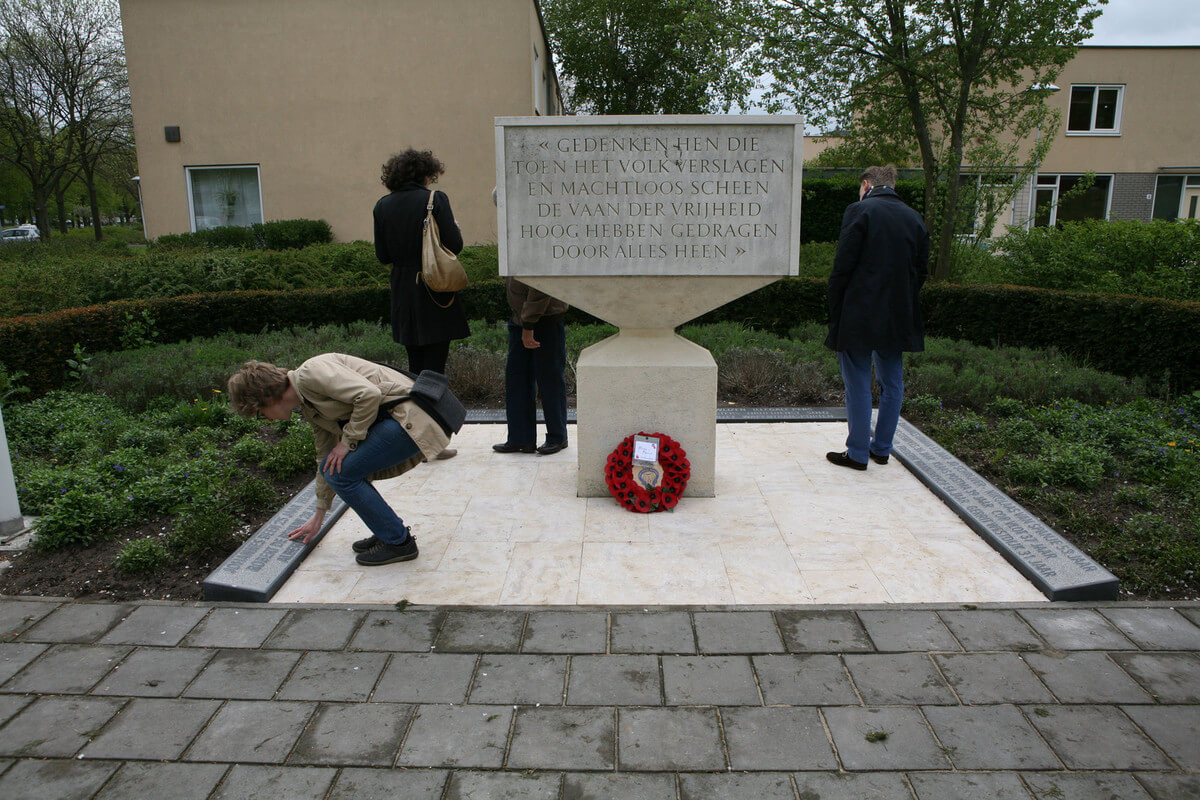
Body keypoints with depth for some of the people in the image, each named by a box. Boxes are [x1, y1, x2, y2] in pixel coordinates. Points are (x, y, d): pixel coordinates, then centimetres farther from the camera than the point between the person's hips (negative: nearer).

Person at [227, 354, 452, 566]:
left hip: (409, 417, -10)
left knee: (342, 472, -10)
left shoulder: (311, 372, -12)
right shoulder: (308, 407, 17)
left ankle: (399, 541, 3)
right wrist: (318, 517, 32)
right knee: (334, 468, 10)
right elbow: (327, 459, 25)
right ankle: (388, 532, 19)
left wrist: (347, 442, -11)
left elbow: (369, 395, -23)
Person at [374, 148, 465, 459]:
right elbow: (454, 245, -13)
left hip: (403, 296, 5)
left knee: (415, 366, 16)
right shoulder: (435, 200, -9)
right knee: (434, 368, 1)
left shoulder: (383, 206, 5)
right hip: (435, 294, -5)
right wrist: (455, 229, 8)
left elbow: (383, 255, 7)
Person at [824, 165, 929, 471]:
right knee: (892, 384, 15)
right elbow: (921, 270, 9)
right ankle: (882, 448, 24)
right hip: (898, 317, 6)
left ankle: (857, 453, 7)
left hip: (858, 315, -6)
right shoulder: (914, 218, 9)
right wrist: (903, 302, 16)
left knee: (858, 385, 2)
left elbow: (843, 265, -12)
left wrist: (835, 308, -4)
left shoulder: (859, 211, -8)